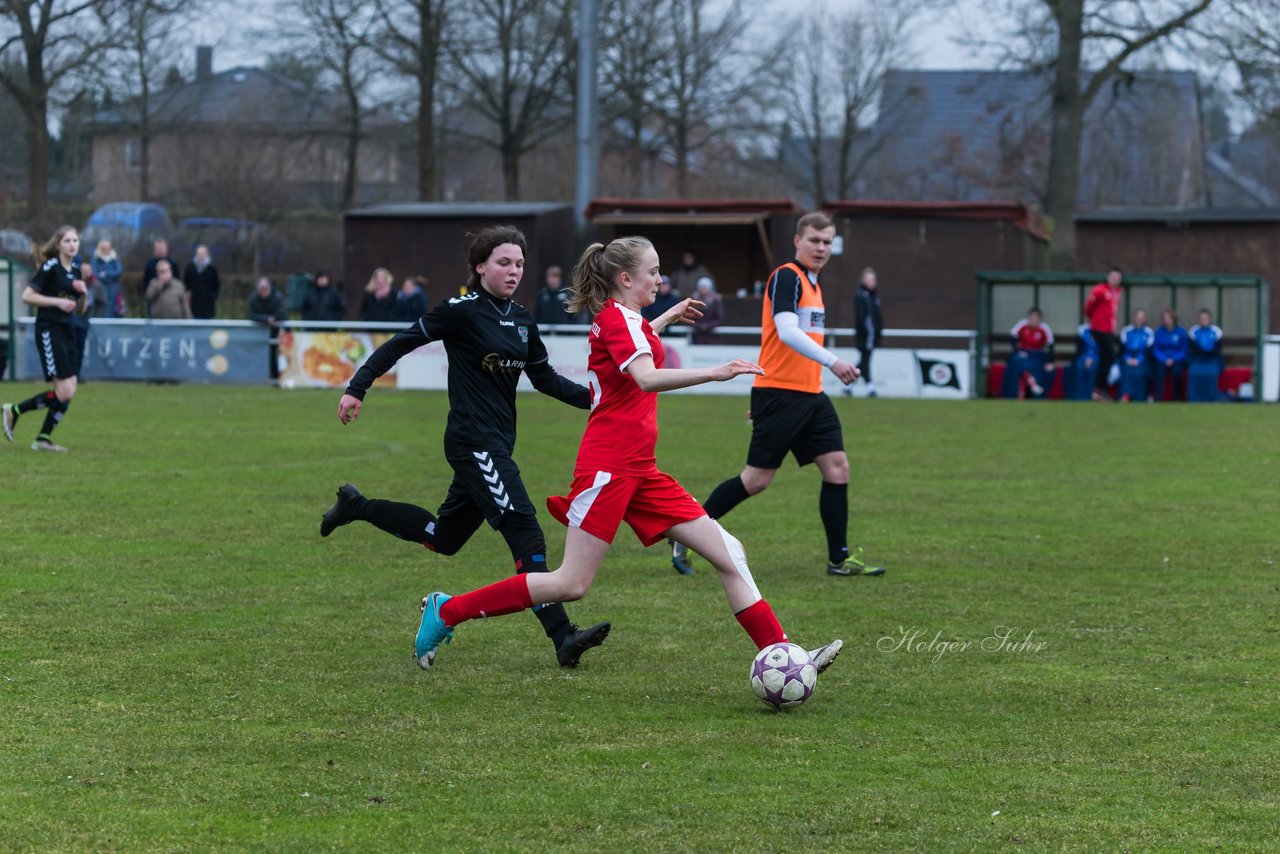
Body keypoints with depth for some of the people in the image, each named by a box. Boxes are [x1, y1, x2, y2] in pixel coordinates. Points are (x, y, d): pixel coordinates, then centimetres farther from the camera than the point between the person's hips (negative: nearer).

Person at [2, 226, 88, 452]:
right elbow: (27, 295, -15)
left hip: (66, 331, 8)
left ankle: (44, 438, 12)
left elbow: (81, 310, 18)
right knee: (64, 392, -13)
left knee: (69, 392, 4)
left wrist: (83, 293, -2)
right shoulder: (50, 268, -10)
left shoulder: (75, 270, 13)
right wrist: (58, 301, -19)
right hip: (49, 330, -8)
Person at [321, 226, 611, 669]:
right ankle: (562, 638, -22)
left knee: (443, 539, 19)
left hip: (497, 444, 9)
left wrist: (593, 398, 5)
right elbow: (401, 343, -7)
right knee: (525, 531, -18)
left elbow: (545, 379, 18)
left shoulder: (521, 320, 11)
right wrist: (356, 388, -10)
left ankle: (355, 506, 37)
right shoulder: (463, 311, -10)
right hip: (472, 442, -9)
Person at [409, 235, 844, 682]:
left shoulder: (620, 319, 18)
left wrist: (669, 317, 46)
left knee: (727, 552, 0)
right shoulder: (618, 318, -10)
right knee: (572, 584, -8)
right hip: (609, 465, -10)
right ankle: (448, 611, 4)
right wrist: (713, 373, -40)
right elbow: (646, 378, -30)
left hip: (638, 471, 10)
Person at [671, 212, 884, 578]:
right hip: (779, 394, -9)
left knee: (837, 466, 1)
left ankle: (839, 558, 6)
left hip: (810, 396, 9)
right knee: (757, 478, -5)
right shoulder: (786, 277, -12)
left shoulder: (811, 283, 16)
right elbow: (786, 332, -26)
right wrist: (832, 362, -34)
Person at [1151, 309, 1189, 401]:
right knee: (1160, 370, -32)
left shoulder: (1181, 332, -2)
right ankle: (1157, 401, -34)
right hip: (1162, 360, 0)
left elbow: (1184, 350, -1)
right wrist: (1165, 360, -15)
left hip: (1177, 360, 0)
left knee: (1177, 371, -32)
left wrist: (1173, 359, -16)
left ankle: (1178, 400, -21)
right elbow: (1156, 349, 1)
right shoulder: (1159, 332, 0)